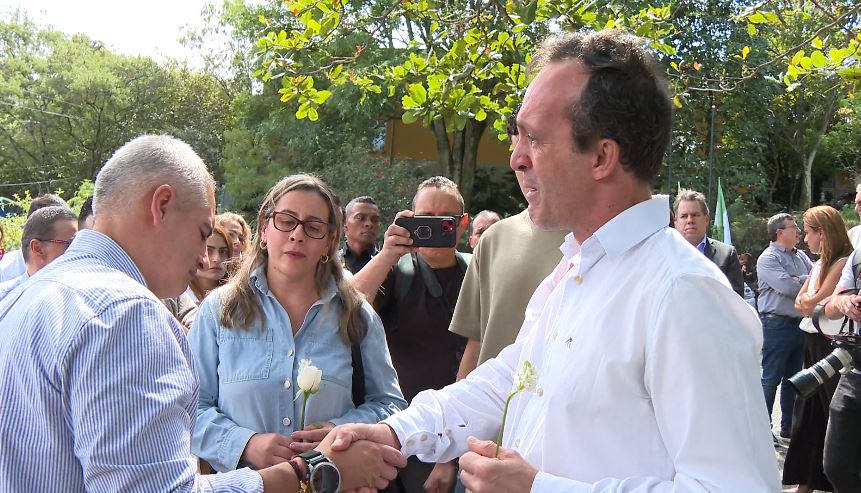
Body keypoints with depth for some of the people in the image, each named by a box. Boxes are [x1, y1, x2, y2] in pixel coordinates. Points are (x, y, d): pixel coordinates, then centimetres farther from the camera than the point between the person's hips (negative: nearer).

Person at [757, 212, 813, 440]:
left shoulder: (801, 256, 14)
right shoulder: (768, 258, -9)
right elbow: (787, 287, -20)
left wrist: (798, 281, -9)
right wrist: (808, 281, -3)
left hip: (800, 324, 8)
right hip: (777, 325, -8)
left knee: (793, 378, 14)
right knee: (770, 379, -3)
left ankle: (788, 426, 24)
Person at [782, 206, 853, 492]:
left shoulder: (843, 263, -15)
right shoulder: (819, 265, 14)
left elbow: (814, 301, -17)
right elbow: (800, 302, 10)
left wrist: (809, 302, 0)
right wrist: (812, 306, -7)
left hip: (831, 344, -9)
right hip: (812, 343, 9)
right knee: (807, 413, 11)